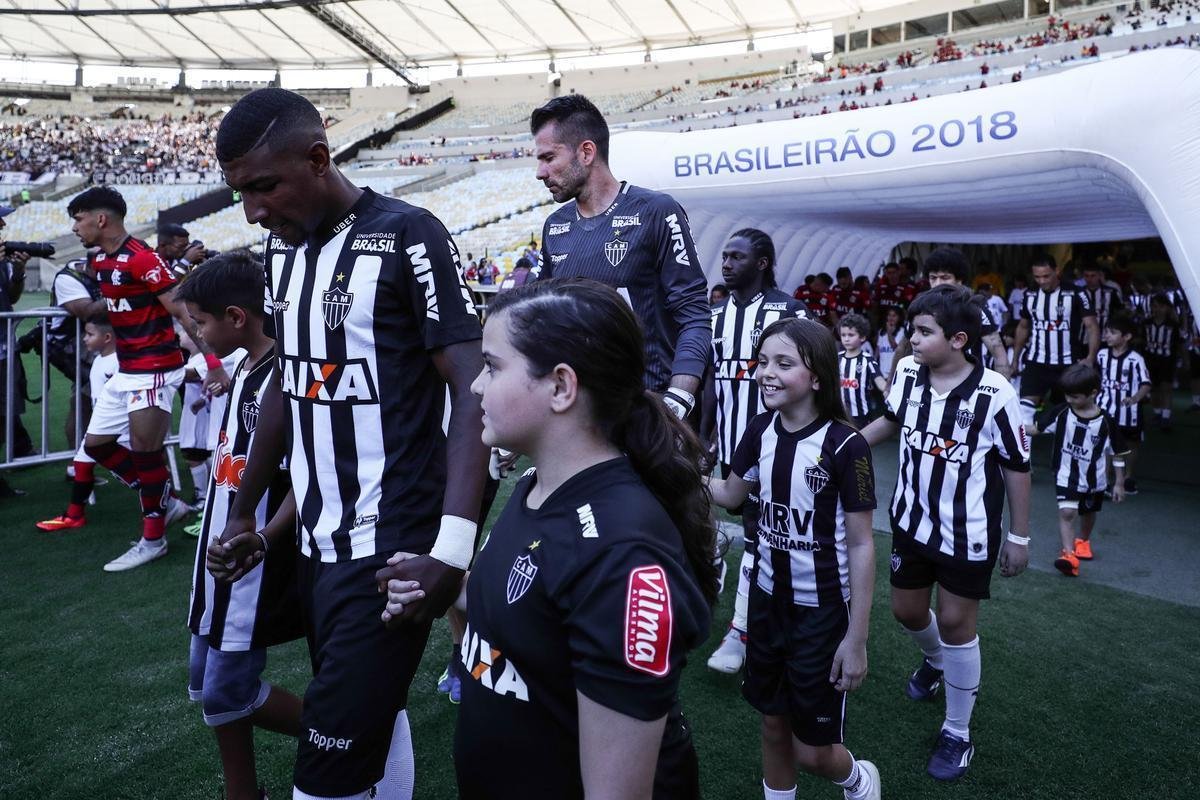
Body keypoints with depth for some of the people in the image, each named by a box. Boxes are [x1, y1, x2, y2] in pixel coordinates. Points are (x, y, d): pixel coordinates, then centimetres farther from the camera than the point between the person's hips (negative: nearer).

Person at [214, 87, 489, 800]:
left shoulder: (408, 237, -13)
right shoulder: (283, 248, 10)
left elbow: (474, 389, -17)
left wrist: (452, 546, -26)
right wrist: (244, 510, 20)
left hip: (391, 549, -7)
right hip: (316, 541, 7)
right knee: (373, 722, 19)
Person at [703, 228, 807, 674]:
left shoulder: (788, 311, -10)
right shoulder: (719, 314, 10)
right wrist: (702, 436, 13)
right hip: (730, 443, 6)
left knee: (757, 533, -4)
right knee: (750, 525, 16)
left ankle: (739, 633, 1)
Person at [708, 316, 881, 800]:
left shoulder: (844, 446, -20)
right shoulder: (760, 430, -5)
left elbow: (861, 545, -15)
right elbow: (730, 495, 11)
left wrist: (857, 638, -13)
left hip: (822, 610, -4)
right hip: (767, 598, 5)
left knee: (813, 751, 9)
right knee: (773, 725, 19)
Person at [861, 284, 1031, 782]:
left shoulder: (994, 394, -23)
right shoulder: (907, 372, -10)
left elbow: (1017, 467, -11)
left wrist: (1019, 537, -5)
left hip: (968, 534, -5)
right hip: (911, 521, 5)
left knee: (956, 625, 4)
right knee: (907, 610, 18)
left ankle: (958, 735, 25)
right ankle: (935, 661, 54)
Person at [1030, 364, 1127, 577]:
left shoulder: (1105, 422, -15)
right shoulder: (1061, 413, -11)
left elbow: (1118, 454, -6)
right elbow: (1038, 427, -1)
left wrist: (1119, 483, -2)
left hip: (1094, 479, 1)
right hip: (1066, 475, -1)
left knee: (1088, 513, 22)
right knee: (1067, 512, -18)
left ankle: (1083, 540, 50)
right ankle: (1069, 555, -22)